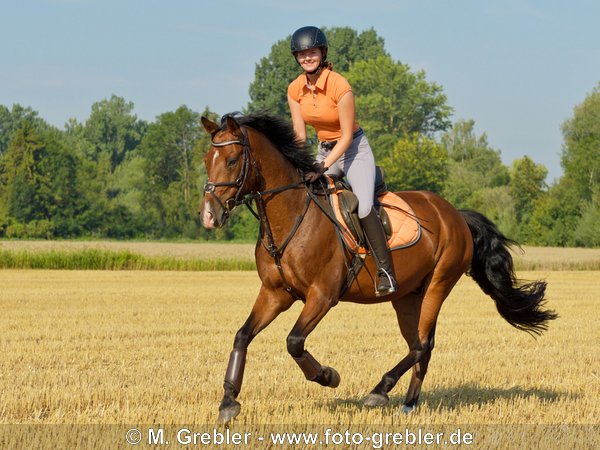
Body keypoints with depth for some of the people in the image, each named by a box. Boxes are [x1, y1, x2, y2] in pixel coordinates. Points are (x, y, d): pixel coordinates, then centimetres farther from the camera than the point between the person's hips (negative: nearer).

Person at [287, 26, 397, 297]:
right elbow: (299, 135, -1)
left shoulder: (340, 86, -22)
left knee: (363, 208, -26)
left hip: (354, 149, -7)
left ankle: (386, 271, -20)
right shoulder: (295, 90, -4)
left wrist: (323, 166, -27)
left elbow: (347, 136, -20)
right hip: (324, 150, 7)